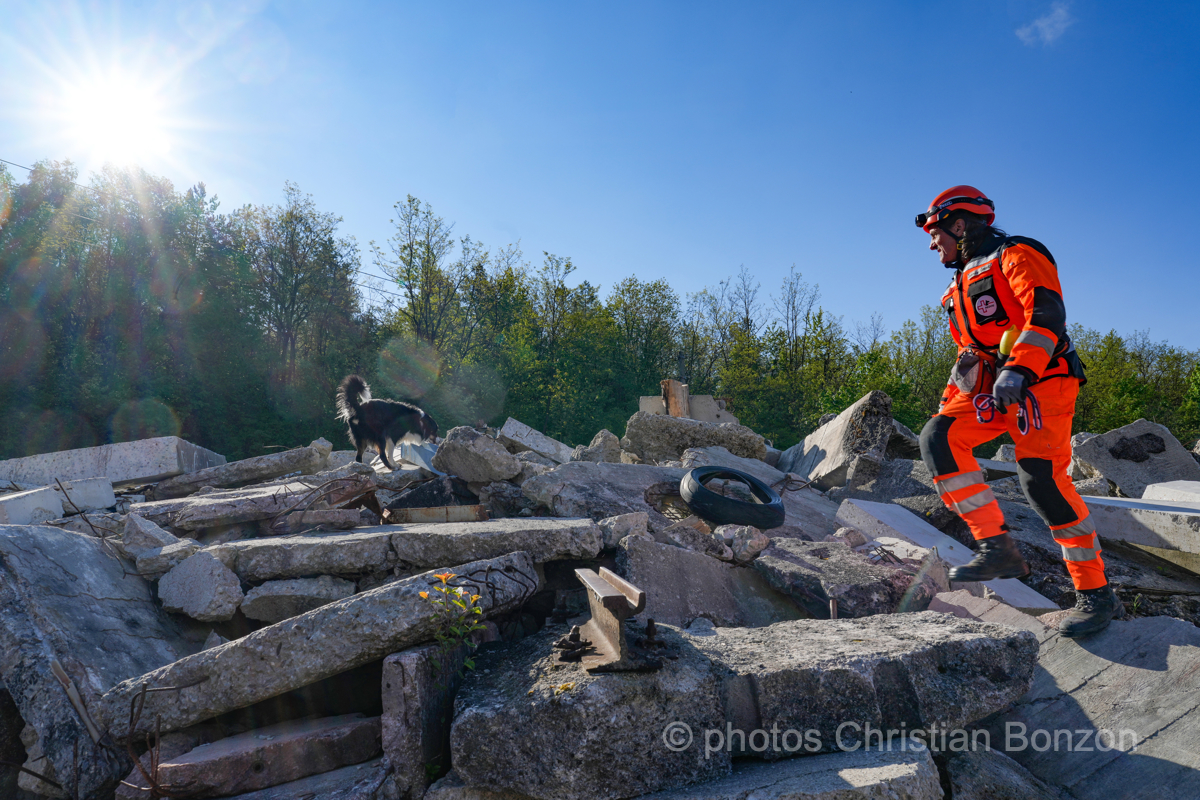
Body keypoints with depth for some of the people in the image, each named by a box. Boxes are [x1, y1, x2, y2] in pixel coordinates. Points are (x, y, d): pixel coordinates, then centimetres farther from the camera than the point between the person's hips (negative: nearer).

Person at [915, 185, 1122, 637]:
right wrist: (949, 402, 23)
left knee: (1042, 478, -18)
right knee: (938, 438, -15)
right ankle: (997, 548, -17)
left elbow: (1046, 314, -18)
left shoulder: (1016, 255, -2)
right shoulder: (961, 286, 26)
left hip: (1041, 380, -8)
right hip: (992, 388, 8)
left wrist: (1018, 369, -31)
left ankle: (1096, 594, -5)